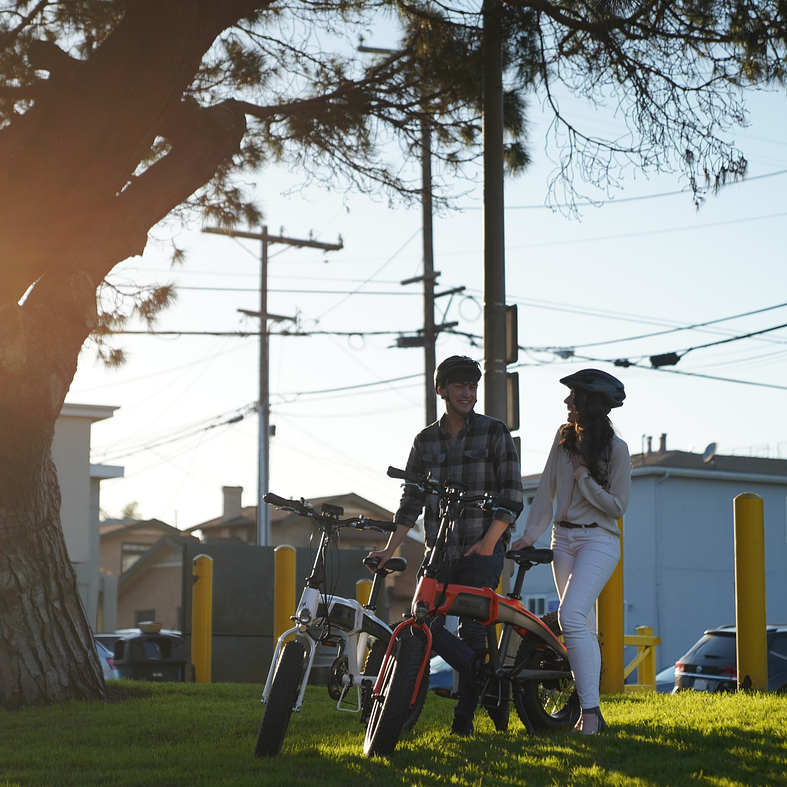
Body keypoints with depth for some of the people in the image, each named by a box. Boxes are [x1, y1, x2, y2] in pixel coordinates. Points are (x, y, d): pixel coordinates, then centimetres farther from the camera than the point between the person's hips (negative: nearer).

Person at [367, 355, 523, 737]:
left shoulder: (494, 433, 1)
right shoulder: (425, 441, 11)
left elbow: (512, 493, -3)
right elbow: (411, 500, 12)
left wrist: (490, 540, -14)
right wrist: (389, 549, 4)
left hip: (483, 548, -4)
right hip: (439, 549, 4)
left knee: (472, 630, -7)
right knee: (426, 624, -8)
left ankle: (464, 714, 7)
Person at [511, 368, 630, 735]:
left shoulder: (616, 449, -10)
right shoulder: (565, 436, 6)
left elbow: (617, 505, -10)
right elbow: (546, 489, 9)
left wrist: (583, 477, -14)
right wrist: (530, 533, 3)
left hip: (598, 540, -6)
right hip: (563, 538, 6)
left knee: (571, 614, -23)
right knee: (583, 627, 9)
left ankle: (590, 709, -23)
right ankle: (591, 714, 15)